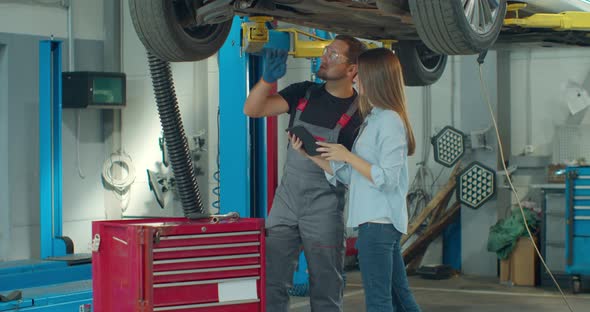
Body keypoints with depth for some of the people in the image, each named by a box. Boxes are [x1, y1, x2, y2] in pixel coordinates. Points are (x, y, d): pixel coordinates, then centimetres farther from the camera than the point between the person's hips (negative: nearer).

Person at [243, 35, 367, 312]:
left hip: (324, 213, -4)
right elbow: (252, 109, 1)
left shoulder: (358, 112, -7)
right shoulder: (304, 93, 6)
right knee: (271, 284, 3)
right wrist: (268, 78, -15)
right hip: (285, 203, 4)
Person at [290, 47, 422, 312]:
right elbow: (349, 176, 15)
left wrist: (348, 156, -12)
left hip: (379, 222, -10)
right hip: (375, 220, 10)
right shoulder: (373, 119, 16)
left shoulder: (390, 121, -12)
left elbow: (387, 179, -18)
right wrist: (309, 154, 10)